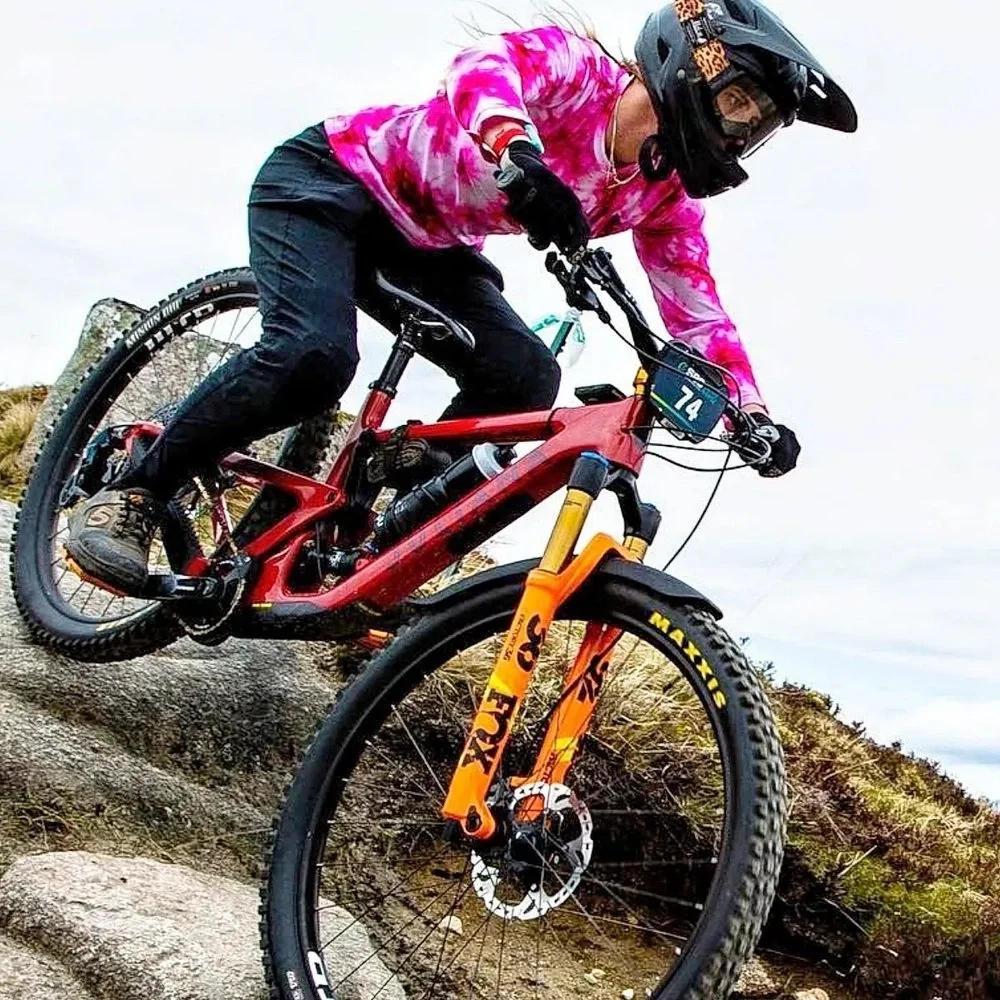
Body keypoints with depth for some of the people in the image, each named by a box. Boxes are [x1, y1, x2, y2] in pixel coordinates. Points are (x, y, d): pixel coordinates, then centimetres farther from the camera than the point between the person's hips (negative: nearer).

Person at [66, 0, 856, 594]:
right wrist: (517, 153, -64)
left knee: (524, 377, -16)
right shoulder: (577, 67, -23)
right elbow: (484, 66, -42)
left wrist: (752, 410, -20)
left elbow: (700, 311, -5)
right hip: (330, 179, -7)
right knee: (315, 355, -31)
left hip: (427, 246, 7)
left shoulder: (664, 198, -3)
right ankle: (131, 497, -14)